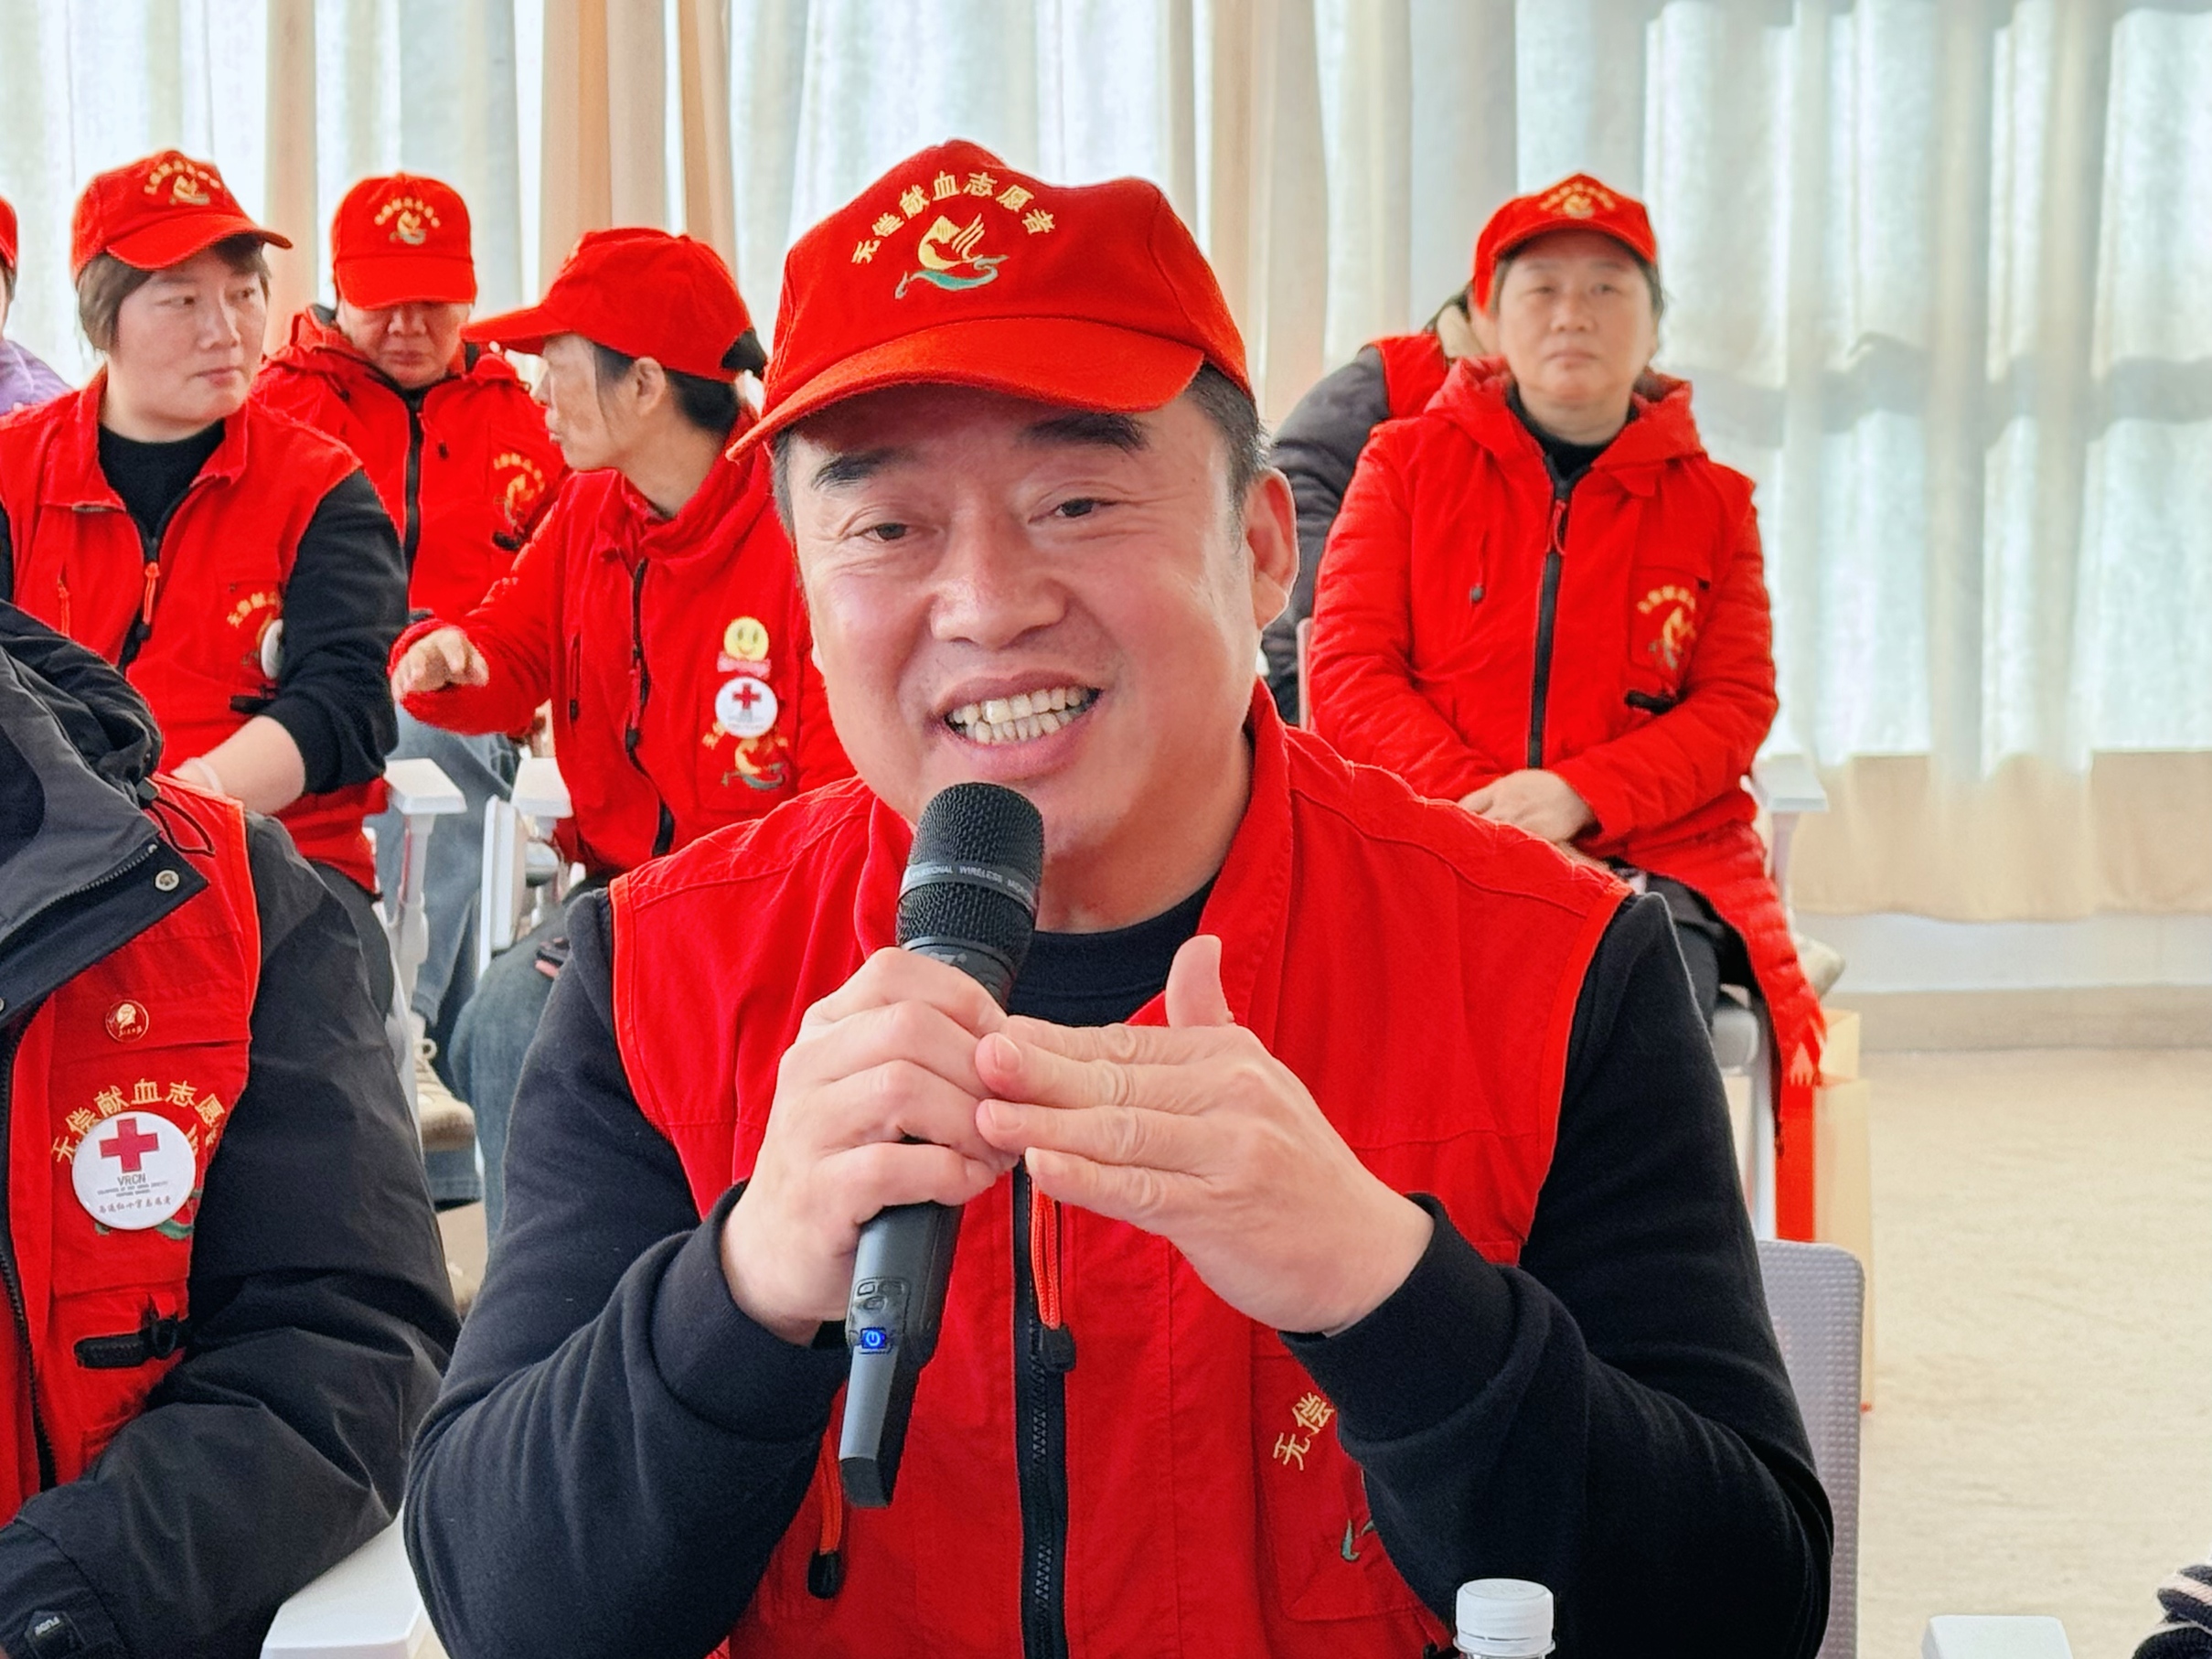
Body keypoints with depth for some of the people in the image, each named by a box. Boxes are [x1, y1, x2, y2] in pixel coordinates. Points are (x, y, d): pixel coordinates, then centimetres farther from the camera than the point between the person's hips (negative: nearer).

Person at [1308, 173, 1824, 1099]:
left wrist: (1574, 796, -12)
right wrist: (1483, 806, -12)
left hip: (1655, 861, 1)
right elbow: (1349, 674, 5)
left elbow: (1738, 703, 7)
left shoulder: (1712, 502, 16)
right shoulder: (1406, 463, 13)